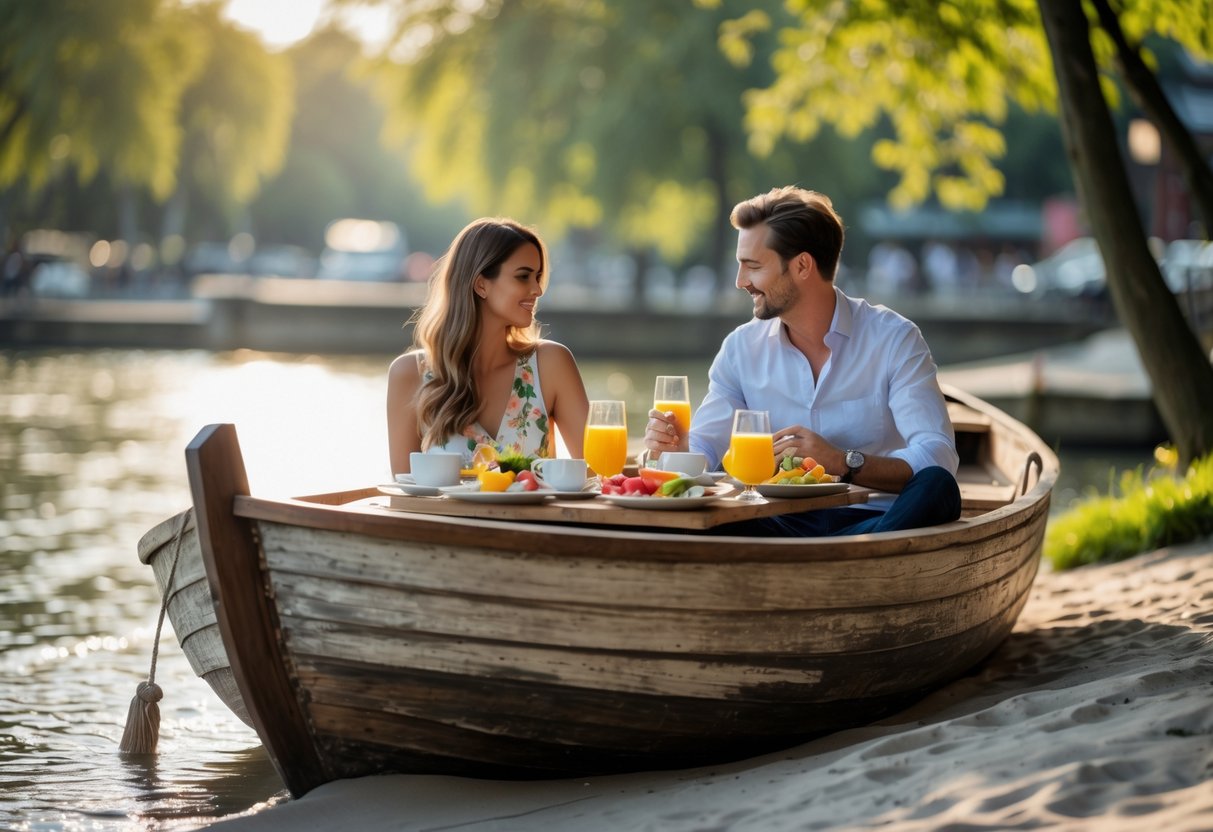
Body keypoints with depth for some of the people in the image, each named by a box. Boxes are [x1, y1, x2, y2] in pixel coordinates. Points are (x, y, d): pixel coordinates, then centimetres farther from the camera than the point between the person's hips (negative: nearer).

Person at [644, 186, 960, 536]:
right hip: (784, 524, 2)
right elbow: (703, 451, 9)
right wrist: (676, 446, -15)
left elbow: (939, 457, -13)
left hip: (871, 521, -2)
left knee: (936, 487, -37)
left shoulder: (893, 339, -3)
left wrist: (844, 462, -28)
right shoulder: (741, 348, 10)